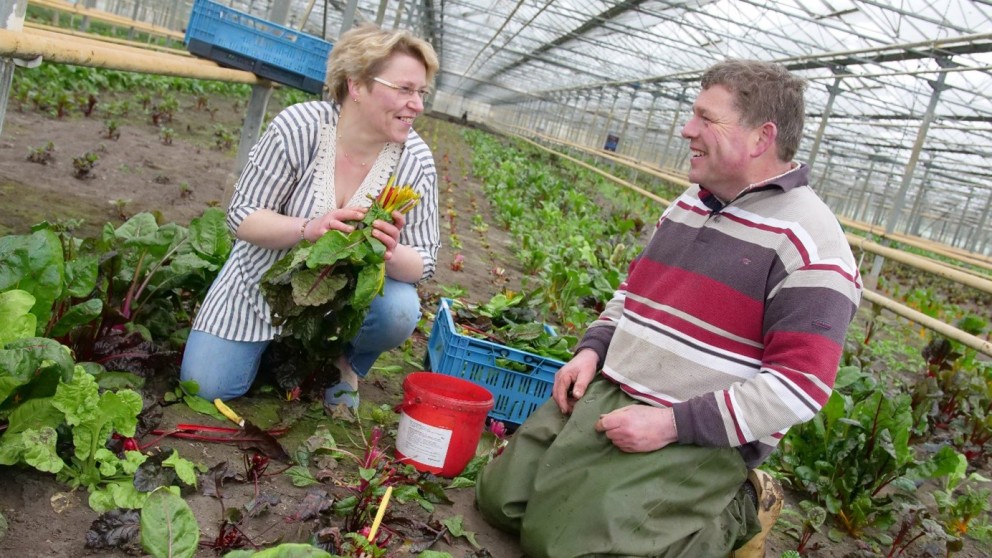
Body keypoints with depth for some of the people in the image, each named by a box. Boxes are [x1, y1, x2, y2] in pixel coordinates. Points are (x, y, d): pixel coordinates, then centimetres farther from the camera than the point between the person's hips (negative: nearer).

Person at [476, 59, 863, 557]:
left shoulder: (809, 242, -16)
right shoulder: (688, 204, 10)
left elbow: (800, 384, -20)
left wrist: (672, 423, -23)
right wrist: (592, 348, 5)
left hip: (702, 436, -7)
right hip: (608, 393, 8)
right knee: (499, 498, 2)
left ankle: (737, 512, 3)